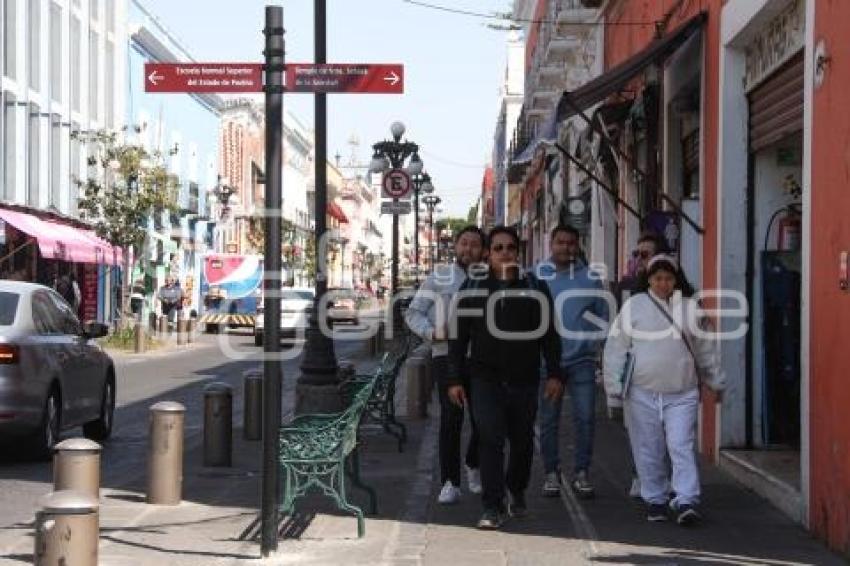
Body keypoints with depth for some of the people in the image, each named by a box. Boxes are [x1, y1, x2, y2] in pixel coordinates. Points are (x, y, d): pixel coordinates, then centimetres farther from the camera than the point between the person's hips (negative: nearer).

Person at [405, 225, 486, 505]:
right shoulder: (439, 278, 8)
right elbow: (413, 313, 6)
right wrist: (431, 332, -11)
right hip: (447, 356, -1)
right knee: (451, 419, -11)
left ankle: (474, 466, 32)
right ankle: (450, 482, -3)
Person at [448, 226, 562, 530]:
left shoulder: (536, 288, 4)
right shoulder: (472, 289, 3)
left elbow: (549, 334, 6)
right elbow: (458, 337, 6)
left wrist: (554, 373, 0)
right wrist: (455, 379, 2)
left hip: (524, 379, 1)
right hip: (486, 378, -1)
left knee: (522, 441, 12)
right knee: (490, 439, -12)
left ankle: (517, 492, 36)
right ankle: (493, 507, -10)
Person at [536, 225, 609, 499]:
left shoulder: (591, 277, 5)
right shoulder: (537, 276, 4)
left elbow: (602, 316, 11)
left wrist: (600, 349, 2)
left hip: (582, 358, 0)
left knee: (585, 418, -3)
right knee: (548, 420, 6)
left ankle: (582, 473, 6)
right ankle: (551, 472, 16)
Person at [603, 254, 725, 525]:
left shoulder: (690, 308, 10)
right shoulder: (633, 307, 3)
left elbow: (705, 348, 18)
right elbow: (616, 347, 3)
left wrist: (716, 381, 21)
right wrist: (614, 384, -2)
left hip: (682, 393, 0)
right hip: (642, 392, 0)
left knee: (682, 446, -8)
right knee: (648, 450, 5)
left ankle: (686, 502, -11)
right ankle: (655, 500, 17)